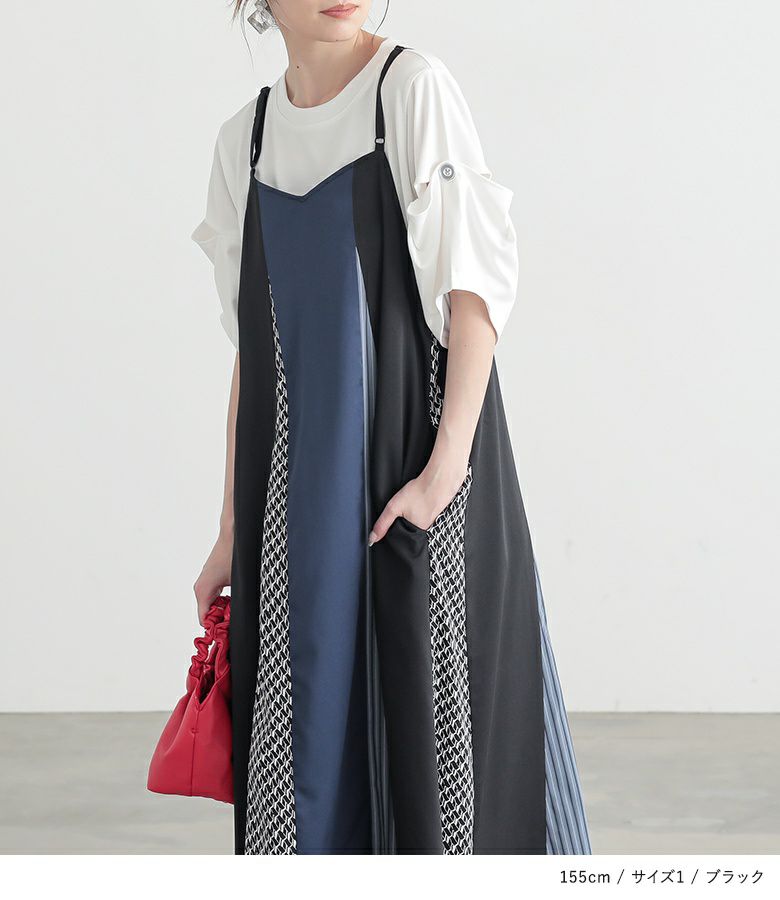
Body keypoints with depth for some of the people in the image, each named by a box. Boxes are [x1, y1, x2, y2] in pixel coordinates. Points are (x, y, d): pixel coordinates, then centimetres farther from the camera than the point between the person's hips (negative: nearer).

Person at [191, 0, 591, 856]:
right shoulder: (245, 138, 11)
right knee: (308, 713, 8)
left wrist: (446, 466, -20)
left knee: (433, 705, -3)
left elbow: (474, 288, -10)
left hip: (414, 454, -5)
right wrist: (232, 531, 11)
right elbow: (251, 347, 12)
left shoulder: (413, 89, -4)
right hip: (300, 483, 5)